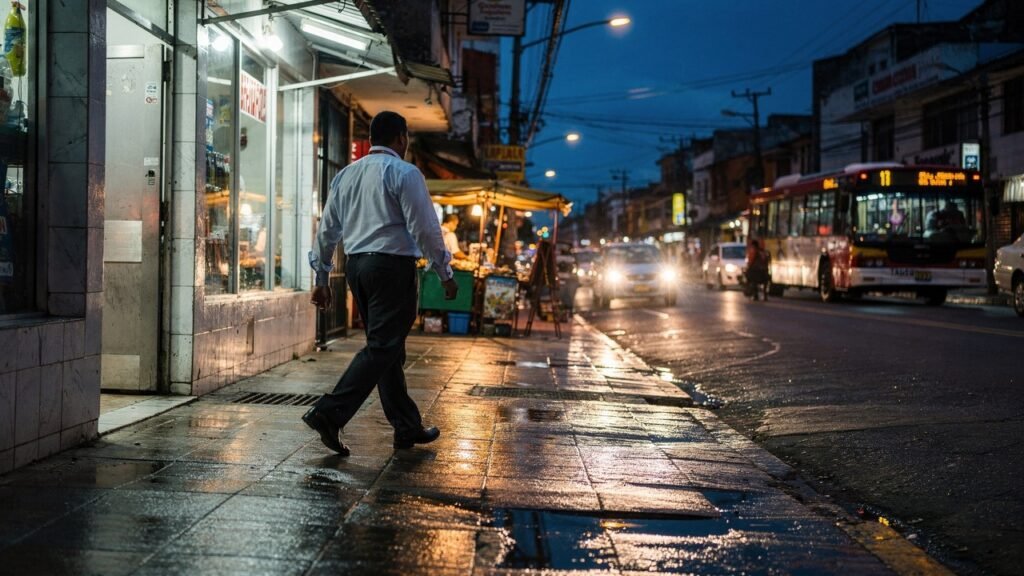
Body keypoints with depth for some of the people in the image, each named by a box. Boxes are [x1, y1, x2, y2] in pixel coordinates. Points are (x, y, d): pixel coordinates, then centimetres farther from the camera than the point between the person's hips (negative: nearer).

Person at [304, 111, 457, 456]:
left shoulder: (346, 175, 15)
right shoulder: (404, 173, -6)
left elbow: (327, 230, 16)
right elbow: (425, 229, -10)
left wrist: (321, 279, 22)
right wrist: (445, 274, -3)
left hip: (357, 265, 8)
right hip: (392, 264, -8)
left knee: (388, 348, 12)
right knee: (382, 347, -6)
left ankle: (407, 428, 18)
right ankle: (329, 413, -17)